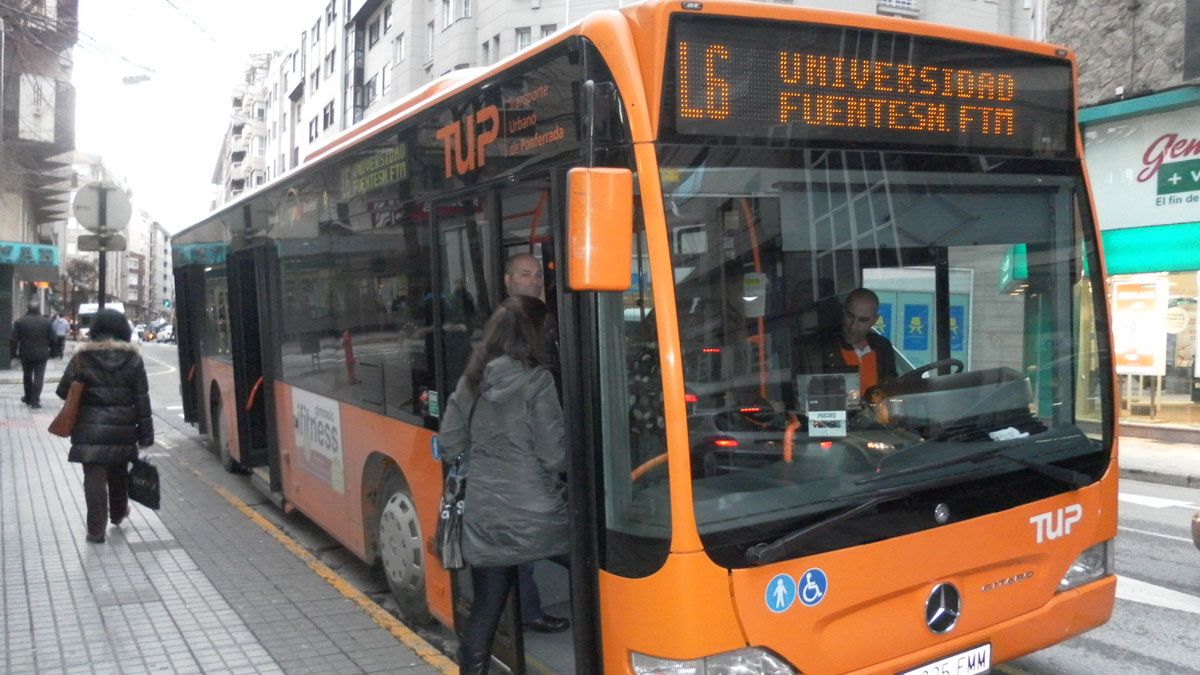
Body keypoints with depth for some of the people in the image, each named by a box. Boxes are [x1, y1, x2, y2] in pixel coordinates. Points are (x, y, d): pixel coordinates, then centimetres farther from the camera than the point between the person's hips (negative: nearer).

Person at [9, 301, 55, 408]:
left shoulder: (20, 321, -3)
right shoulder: (46, 322, -3)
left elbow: (13, 339, -4)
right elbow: (52, 339, -2)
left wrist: (13, 352, 5)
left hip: (26, 355, 1)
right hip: (41, 355, -1)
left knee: (27, 377, 19)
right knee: (38, 378, 0)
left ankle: (28, 398, 30)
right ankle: (35, 401, -6)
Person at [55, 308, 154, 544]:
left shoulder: (82, 357, -5)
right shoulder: (132, 358, -2)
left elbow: (64, 391, -3)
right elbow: (142, 398, -2)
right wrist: (146, 432, 1)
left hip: (90, 430, -2)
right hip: (123, 428, 2)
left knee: (94, 477, 2)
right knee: (118, 473, 22)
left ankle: (96, 530, 1)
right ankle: (118, 513, 42)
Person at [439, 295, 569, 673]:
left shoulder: (471, 381, 5)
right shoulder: (536, 380, -11)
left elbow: (449, 446, 11)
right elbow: (555, 455, -11)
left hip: (483, 519, 5)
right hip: (536, 521, -5)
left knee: (485, 608, 12)